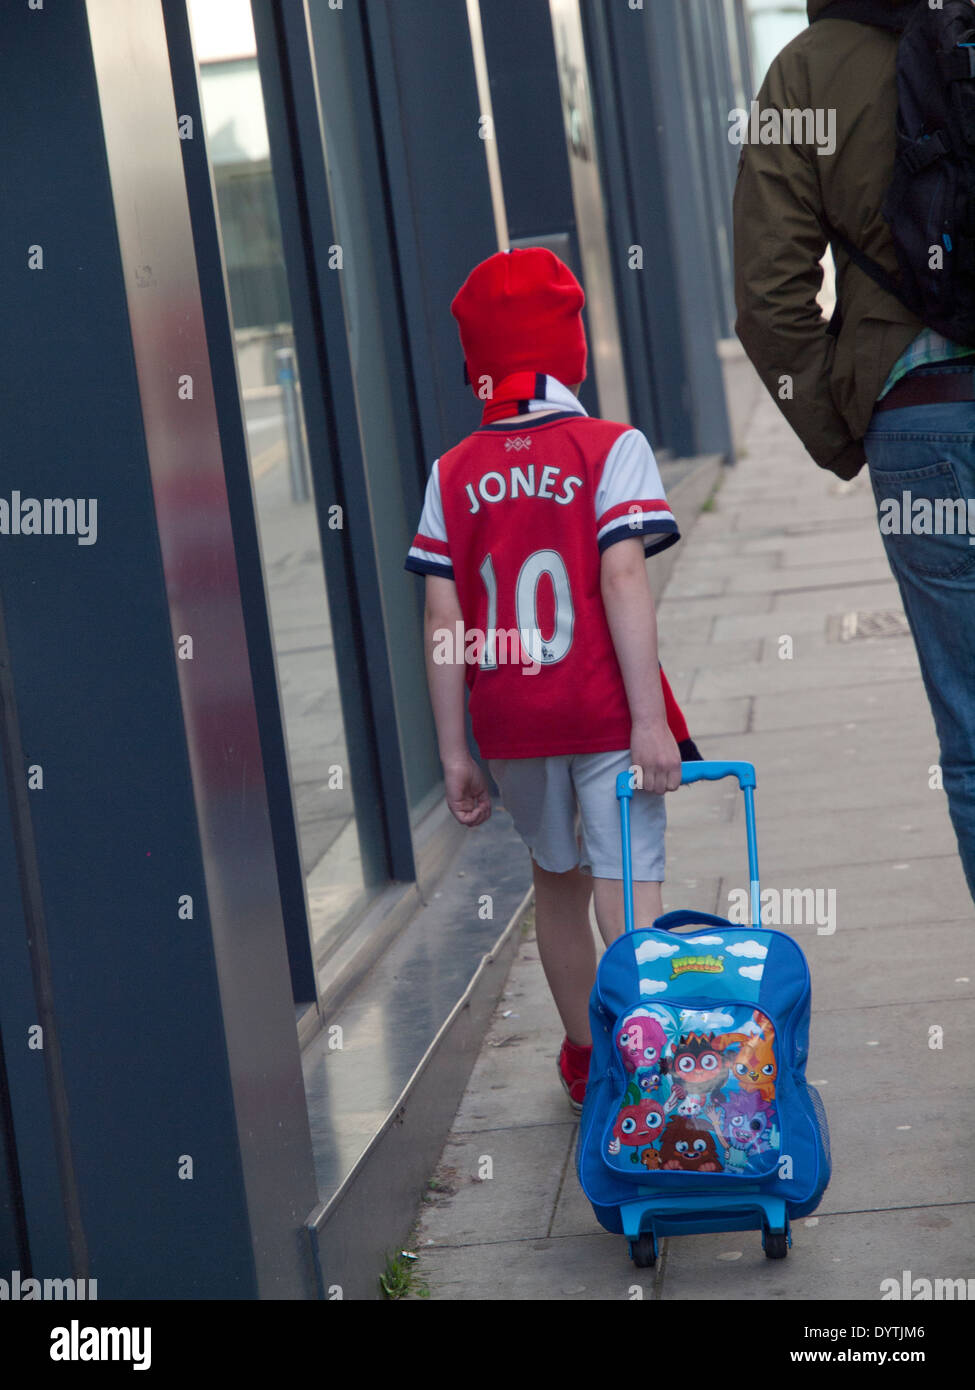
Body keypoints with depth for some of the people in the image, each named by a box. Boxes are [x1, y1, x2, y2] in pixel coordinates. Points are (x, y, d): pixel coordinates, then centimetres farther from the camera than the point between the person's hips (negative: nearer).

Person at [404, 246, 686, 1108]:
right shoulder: (611, 448, -4)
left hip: (510, 723, 4)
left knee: (559, 884, 20)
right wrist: (649, 719, -16)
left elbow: (442, 622, 0)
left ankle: (586, 1060, 35)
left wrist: (454, 753, 4)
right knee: (629, 892, -6)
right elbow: (622, 579, -15)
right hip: (604, 714, -3)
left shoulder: (453, 473, 4)